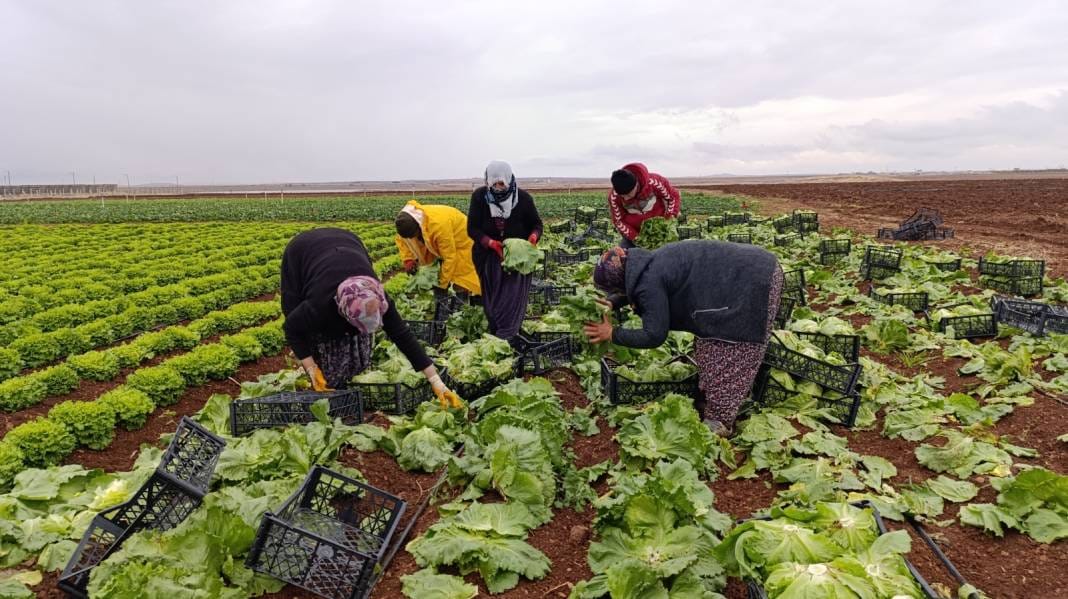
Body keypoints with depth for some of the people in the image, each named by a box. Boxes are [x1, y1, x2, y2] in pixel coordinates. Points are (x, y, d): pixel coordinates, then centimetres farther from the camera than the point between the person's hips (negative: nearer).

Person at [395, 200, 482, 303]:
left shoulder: (439, 225, -44)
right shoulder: (407, 221, -23)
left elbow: (449, 257, -34)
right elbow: (401, 239, 1)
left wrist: (442, 283, -26)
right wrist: (408, 259, -14)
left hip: (461, 238, -7)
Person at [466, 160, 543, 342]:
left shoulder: (523, 198, -11)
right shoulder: (479, 196, -10)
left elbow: (536, 224, 2)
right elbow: (472, 228, -9)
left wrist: (533, 236, -22)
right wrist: (491, 243, -25)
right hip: (489, 255, 1)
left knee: (513, 298, -11)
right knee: (492, 299, 7)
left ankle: (504, 340, -12)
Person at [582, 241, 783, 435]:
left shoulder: (649, 281, -20)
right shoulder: (649, 265, 7)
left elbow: (654, 335, -15)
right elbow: (632, 292, 29)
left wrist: (613, 334, -5)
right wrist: (610, 304, 14)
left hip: (756, 280, -9)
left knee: (729, 353, -1)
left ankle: (718, 420, 9)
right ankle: (713, 404, 27)